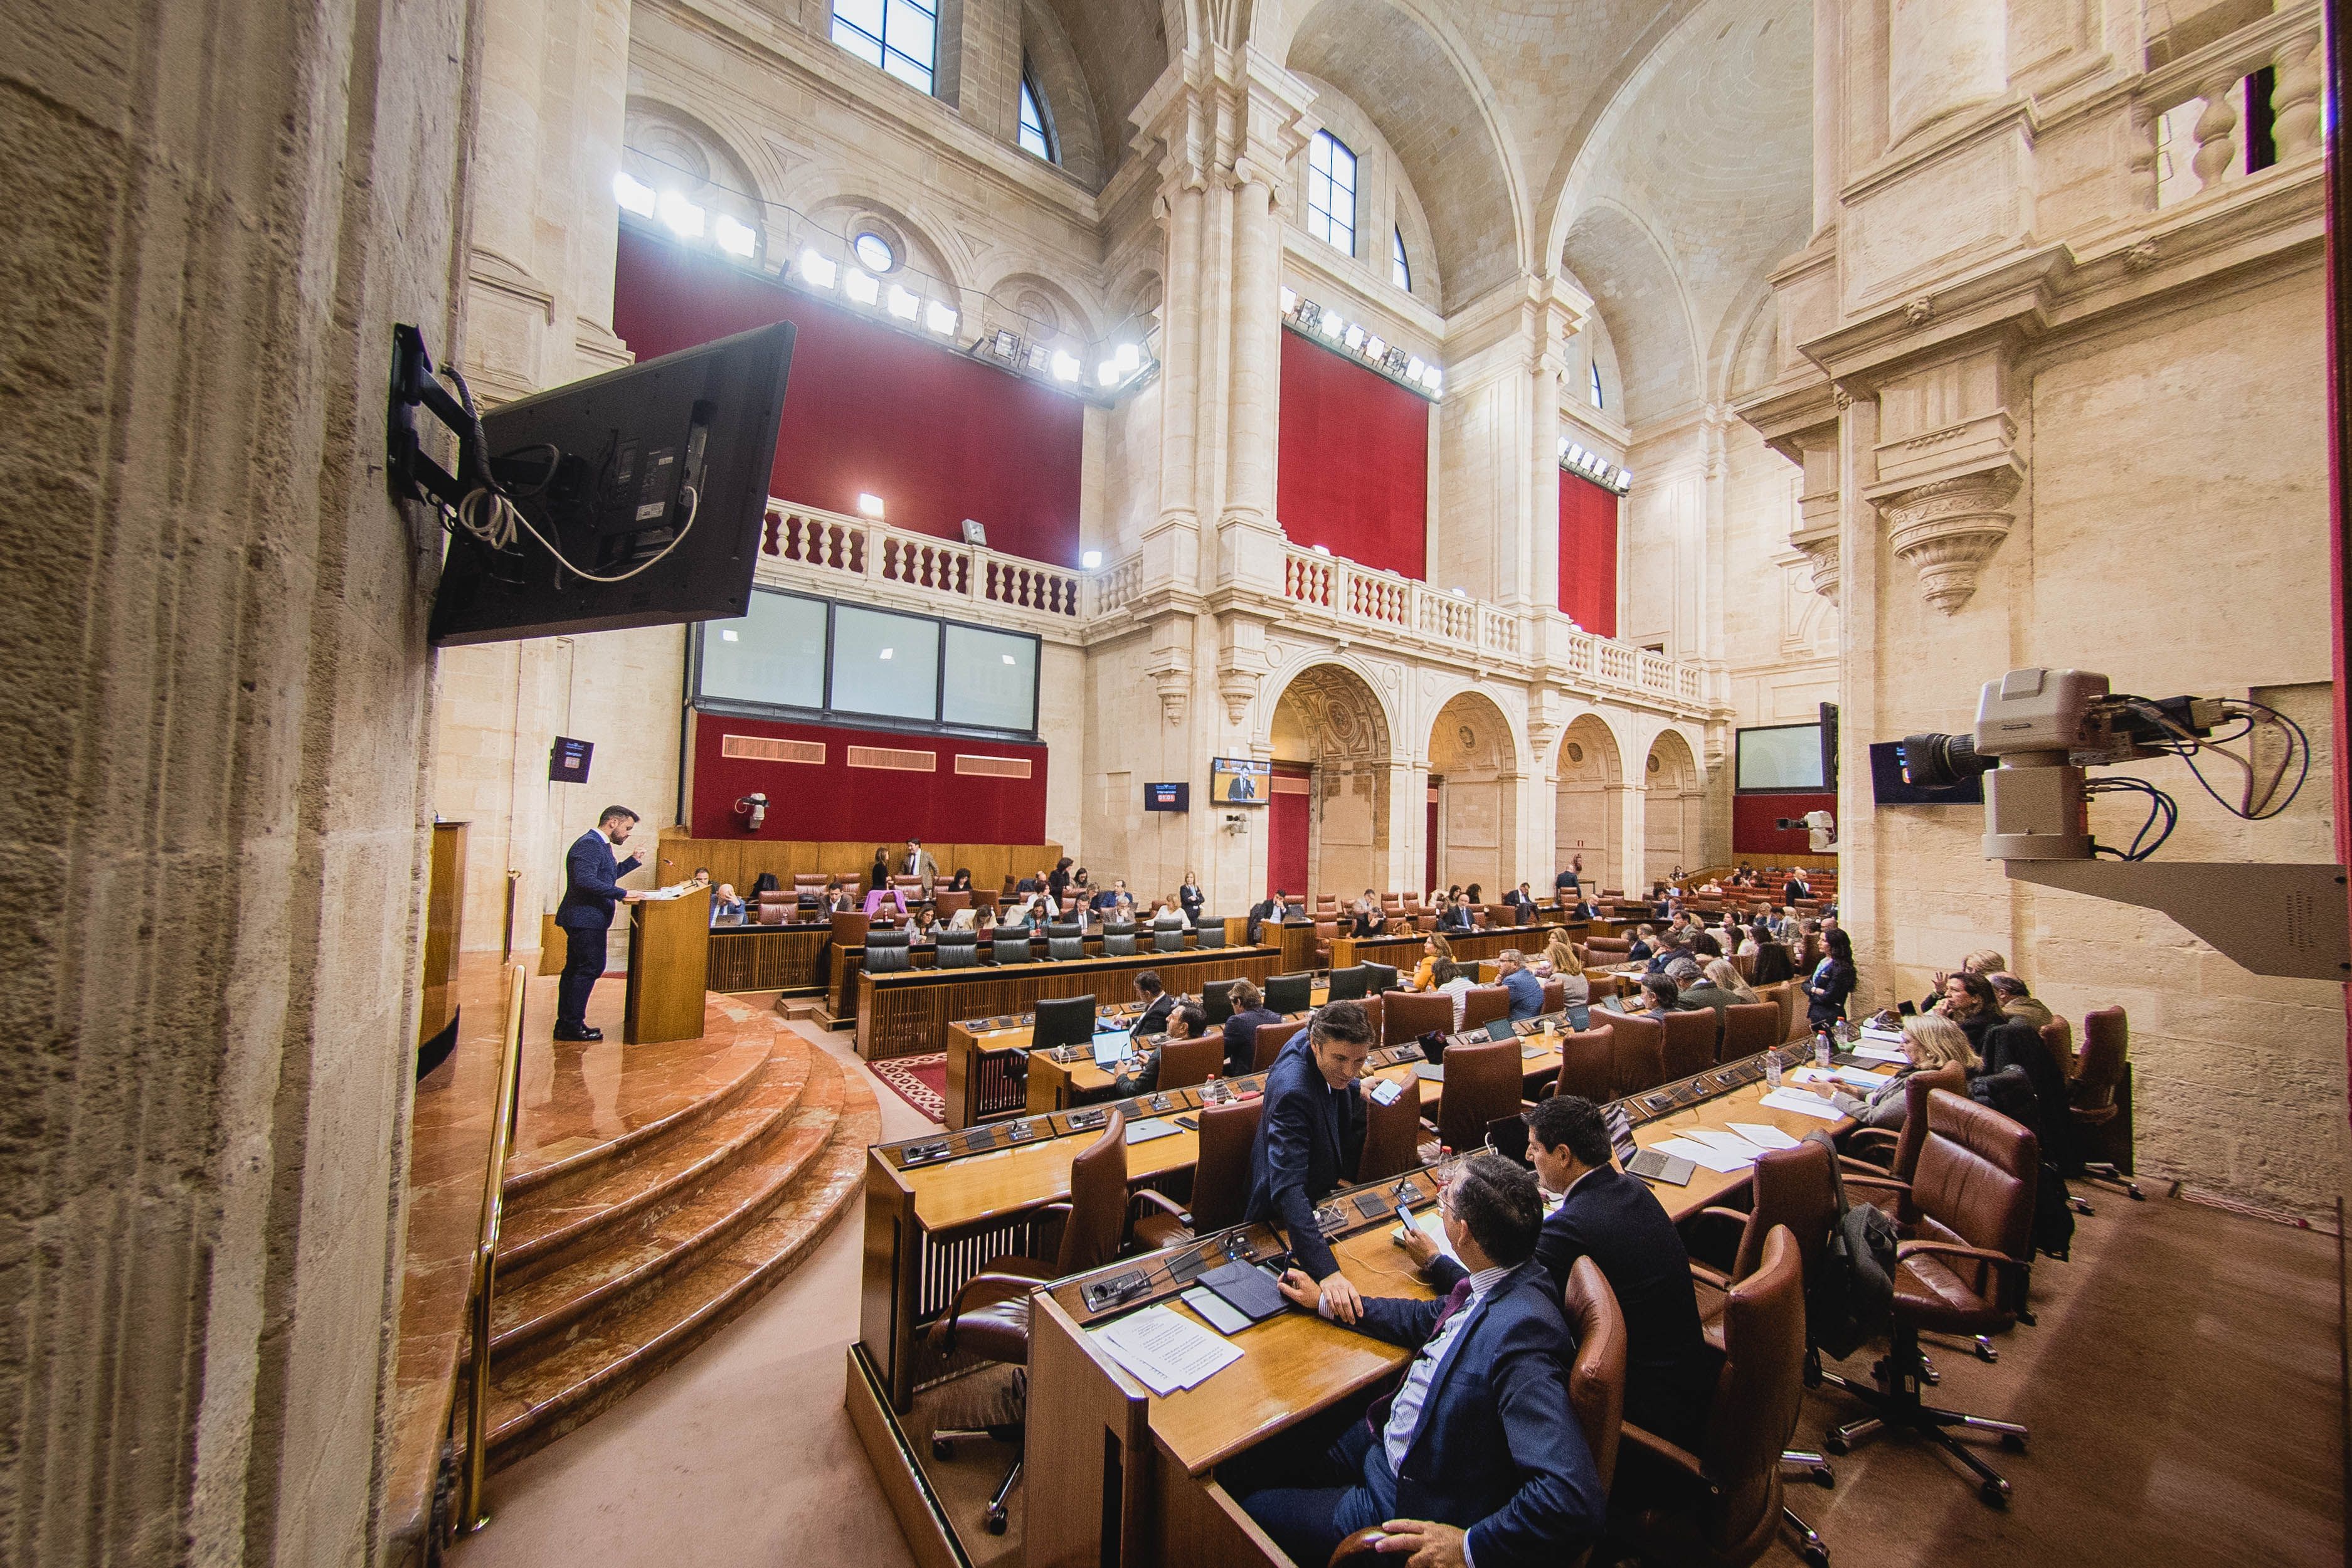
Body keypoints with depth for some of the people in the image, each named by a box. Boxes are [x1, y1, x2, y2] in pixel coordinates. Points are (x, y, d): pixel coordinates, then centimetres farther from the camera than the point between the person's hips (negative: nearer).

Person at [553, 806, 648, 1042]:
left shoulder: (599, 845, 17)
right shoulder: (588, 845, -16)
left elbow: (604, 876, 26)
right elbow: (586, 880, -28)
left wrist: (633, 862, 17)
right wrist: (622, 894, -27)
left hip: (584, 919, 11)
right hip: (586, 919, -11)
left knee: (575, 970, 14)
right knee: (591, 968, -7)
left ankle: (565, 1025, 22)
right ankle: (572, 1025, -1)